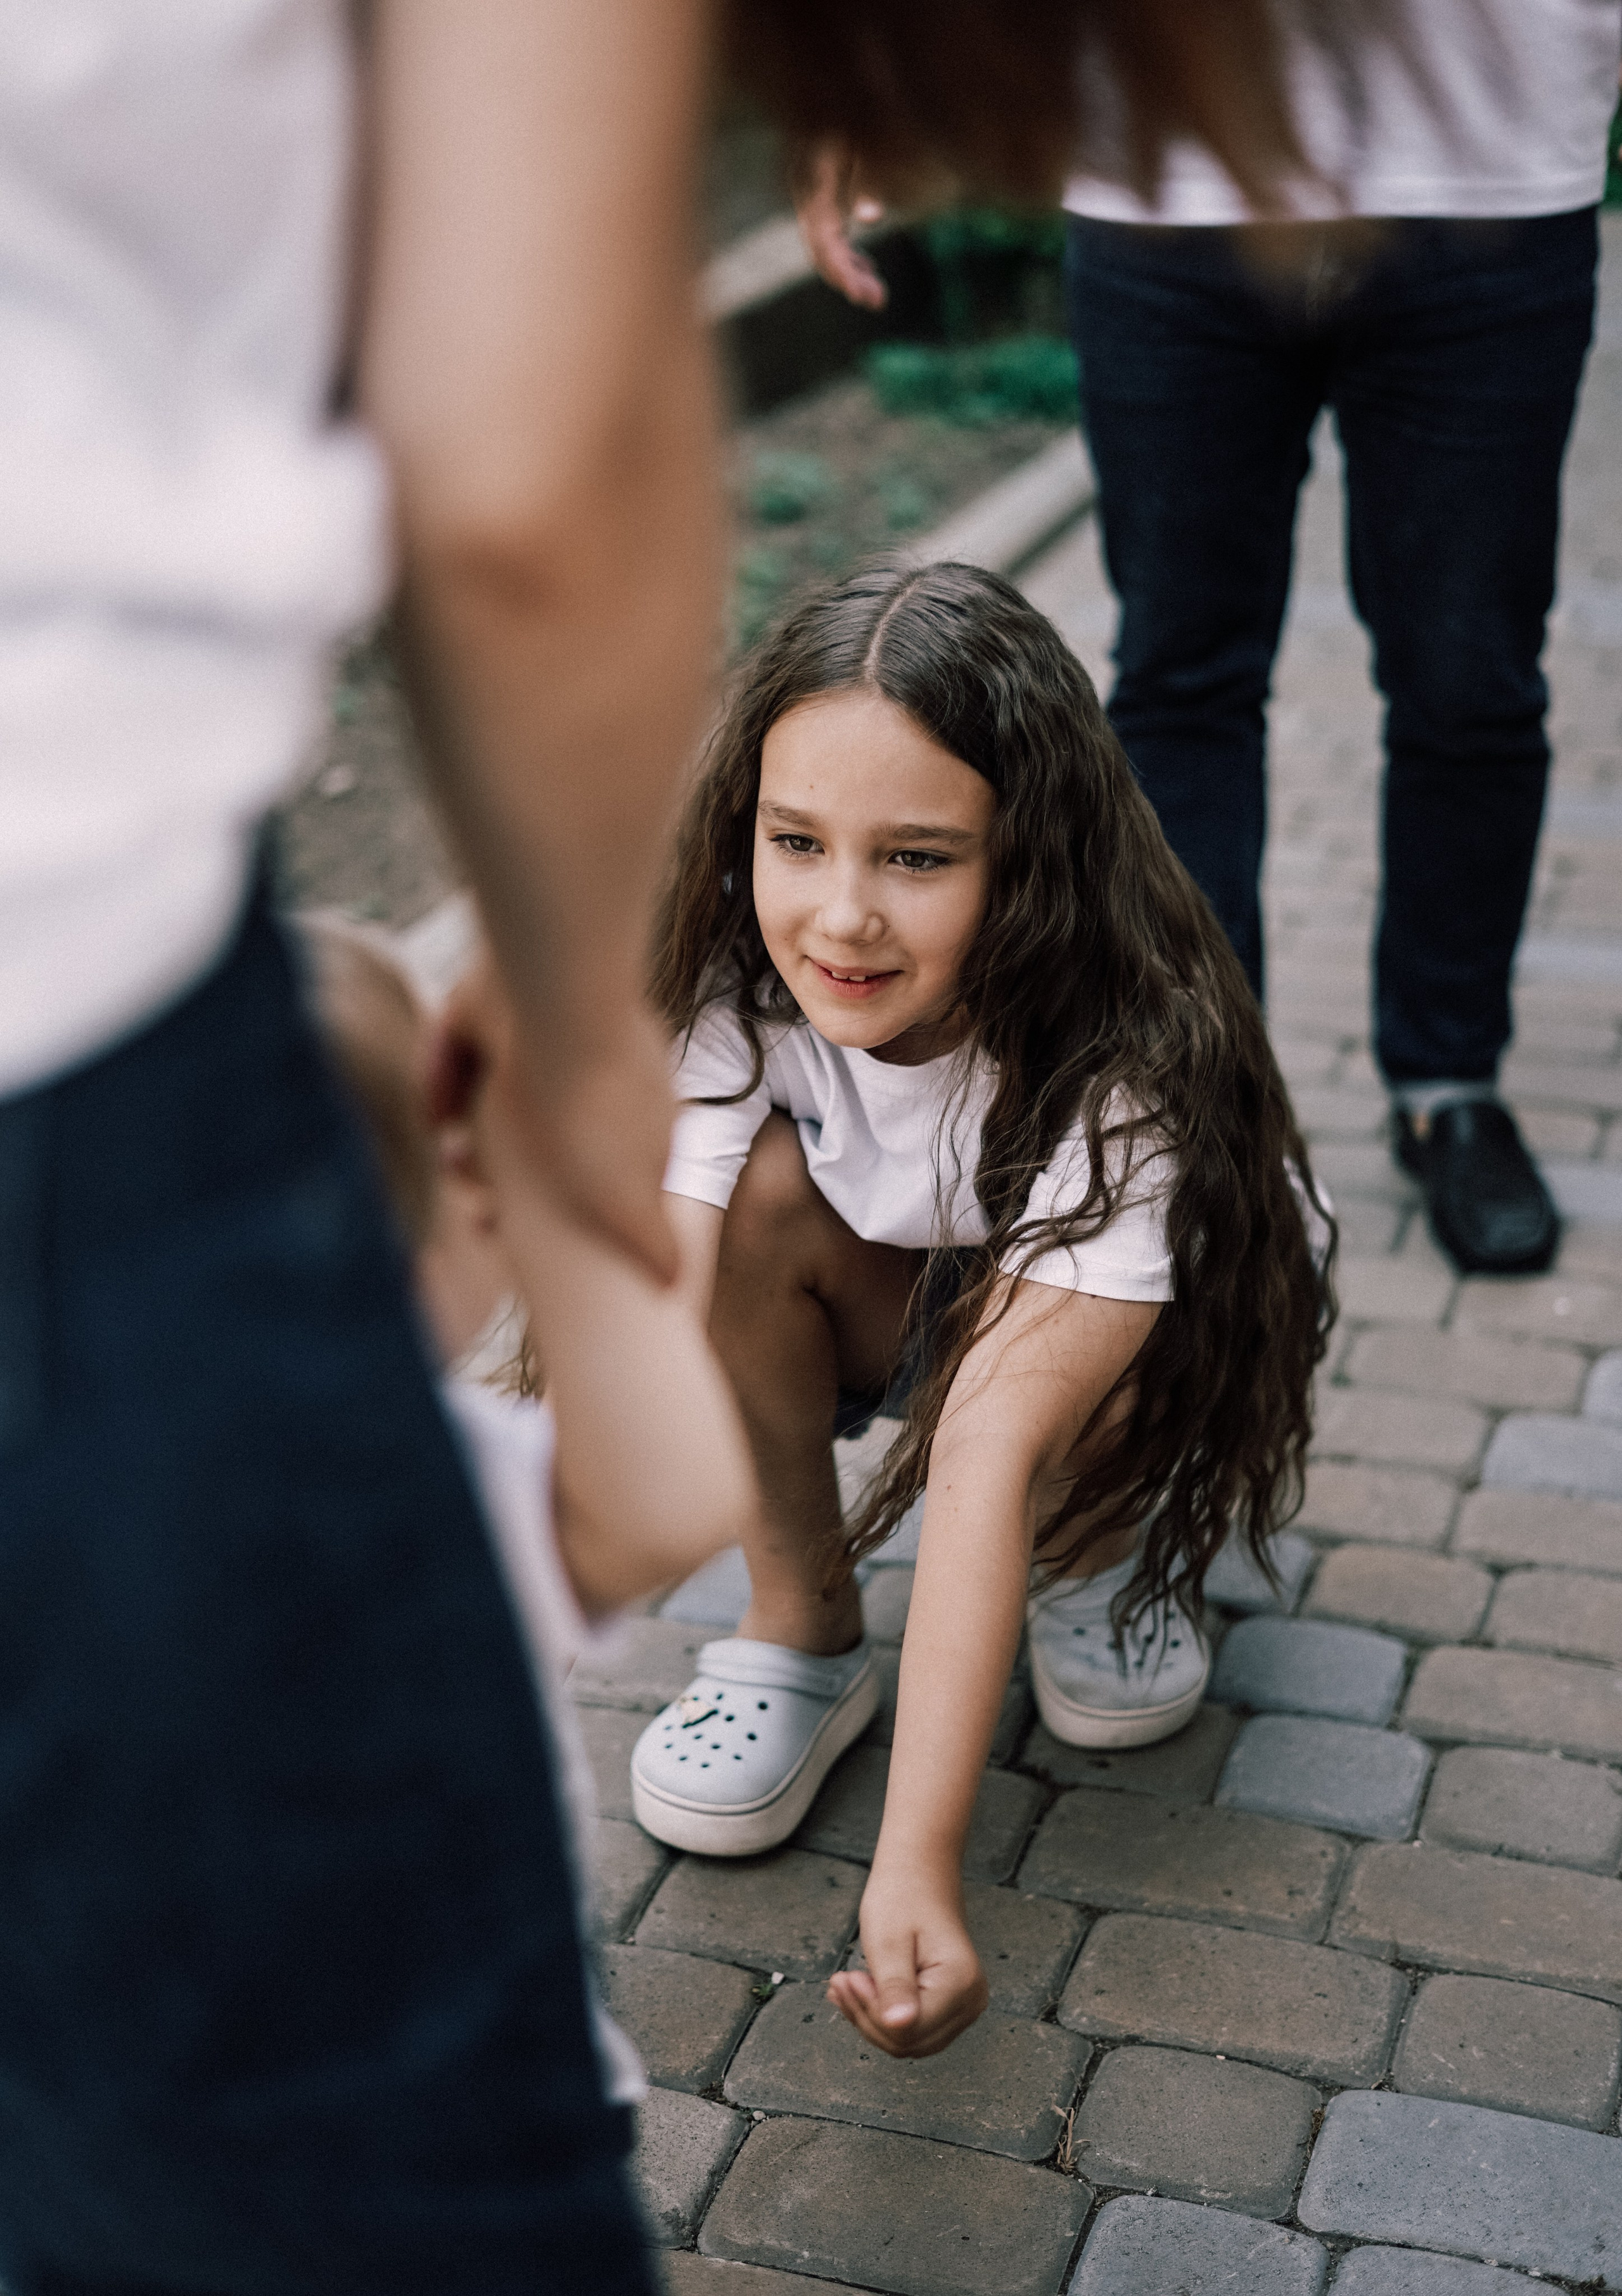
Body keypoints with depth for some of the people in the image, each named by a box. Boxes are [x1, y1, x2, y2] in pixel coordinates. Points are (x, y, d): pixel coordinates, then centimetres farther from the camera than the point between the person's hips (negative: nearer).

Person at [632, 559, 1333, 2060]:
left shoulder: (1124, 1077, -39)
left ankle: (1103, 1550, 1)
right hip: (897, 1298, 3)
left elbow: (990, 1442, -47)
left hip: (1158, 1321, -3)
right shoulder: (740, 996, -27)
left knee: (1072, 1385, -36)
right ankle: (802, 1623, -7)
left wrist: (917, 1872, -53)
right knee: (765, 1188, -28)